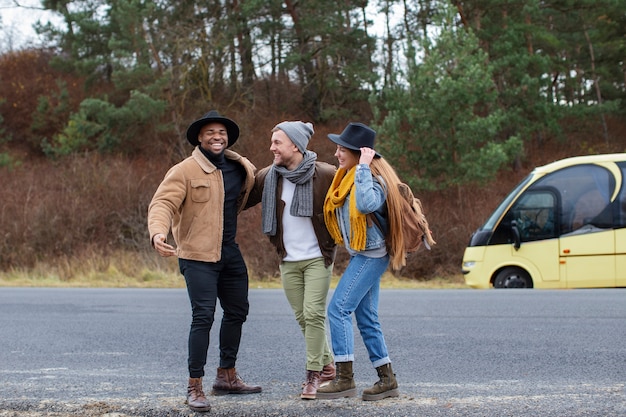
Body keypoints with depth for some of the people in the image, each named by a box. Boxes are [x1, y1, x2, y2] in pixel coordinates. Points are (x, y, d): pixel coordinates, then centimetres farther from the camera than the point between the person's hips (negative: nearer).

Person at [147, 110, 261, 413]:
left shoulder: (241, 168, 7)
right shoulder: (185, 171, -13)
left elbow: (251, 191, 29)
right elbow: (162, 204, -23)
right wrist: (158, 233, -42)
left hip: (230, 252, 8)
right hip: (198, 255, -8)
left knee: (237, 311, 18)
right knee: (203, 316, -15)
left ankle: (226, 376, 35)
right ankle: (195, 388, -8)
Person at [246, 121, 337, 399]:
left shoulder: (325, 175, -13)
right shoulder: (267, 177, -2)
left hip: (318, 258, -4)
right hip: (288, 260, 4)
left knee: (314, 314, -10)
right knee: (303, 317, 8)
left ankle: (313, 375, -1)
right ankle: (327, 366, 25)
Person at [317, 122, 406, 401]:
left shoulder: (372, 178, -17)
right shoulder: (347, 177, 10)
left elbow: (366, 204, -38)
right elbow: (342, 209, 21)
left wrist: (363, 168, -31)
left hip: (370, 254, -10)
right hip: (361, 253, 10)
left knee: (339, 308, -13)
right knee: (367, 318, 11)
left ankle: (345, 379, -12)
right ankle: (387, 380, 16)